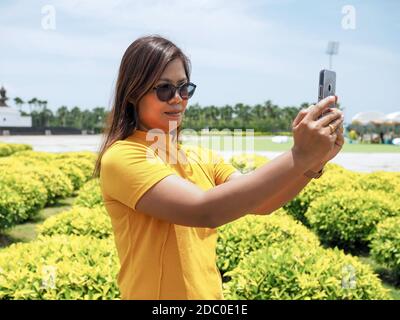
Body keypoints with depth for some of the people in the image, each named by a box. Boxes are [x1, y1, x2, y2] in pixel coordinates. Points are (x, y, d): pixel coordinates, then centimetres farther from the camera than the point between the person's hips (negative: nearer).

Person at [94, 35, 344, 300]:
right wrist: (299, 156, -32)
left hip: (210, 292, 6)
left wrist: (313, 163, -26)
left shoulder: (203, 159, 3)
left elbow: (260, 203, -10)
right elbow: (204, 211, -30)